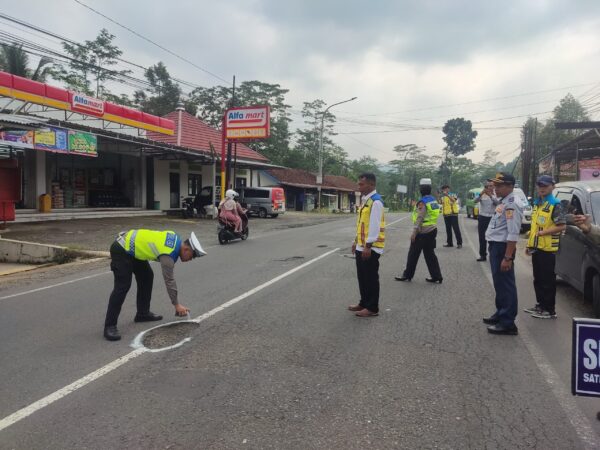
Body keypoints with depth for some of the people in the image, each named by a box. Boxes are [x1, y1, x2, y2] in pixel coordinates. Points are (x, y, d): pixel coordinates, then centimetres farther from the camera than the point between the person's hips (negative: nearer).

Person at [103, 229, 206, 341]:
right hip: (121, 250, -10)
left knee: (147, 277, 12)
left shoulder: (176, 239, -1)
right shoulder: (168, 255, -24)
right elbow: (169, 281, -19)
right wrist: (176, 305, -10)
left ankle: (143, 313, 21)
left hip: (130, 245, 10)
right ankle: (109, 326, -11)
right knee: (123, 286, -15)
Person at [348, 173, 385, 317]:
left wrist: (368, 246, -21)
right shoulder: (365, 200, 13)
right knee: (362, 276, 16)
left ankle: (372, 308, 10)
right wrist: (356, 241, 21)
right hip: (361, 246, 9)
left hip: (370, 247, -9)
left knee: (371, 278, 0)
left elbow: (375, 225, -21)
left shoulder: (376, 202, -17)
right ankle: (364, 303, 29)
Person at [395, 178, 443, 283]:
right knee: (430, 254, 12)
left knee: (413, 254, 3)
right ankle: (436, 276, 12)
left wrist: (414, 232, -19)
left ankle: (407, 275, 12)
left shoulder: (423, 202, -16)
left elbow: (419, 219, -20)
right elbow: (433, 215, 13)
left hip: (423, 232, -8)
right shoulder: (433, 200, 10)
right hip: (432, 230, 8)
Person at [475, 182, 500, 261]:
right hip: (482, 217, 1)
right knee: (482, 237, 4)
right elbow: (475, 201, -17)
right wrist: (481, 194, -36)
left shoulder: (495, 195, 1)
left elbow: (497, 202, -20)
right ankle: (482, 255, 12)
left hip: (492, 218, -1)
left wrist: (490, 196, -34)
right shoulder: (482, 195, 2)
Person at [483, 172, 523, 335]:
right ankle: (500, 314, 34)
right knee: (499, 283, 20)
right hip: (496, 246, 10)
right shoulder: (504, 202, 14)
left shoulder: (512, 204, -18)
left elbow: (513, 234, -24)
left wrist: (507, 257, -26)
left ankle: (507, 323, 5)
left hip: (503, 248, -10)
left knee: (505, 285, -3)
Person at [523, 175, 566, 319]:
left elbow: (562, 226, -18)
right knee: (538, 279, 16)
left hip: (548, 248, -8)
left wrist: (543, 232, -21)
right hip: (536, 247, 8)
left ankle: (550, 310, 6)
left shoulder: (555, 204, -11)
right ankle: (540, 305, 27)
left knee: (548, 280, -2)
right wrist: (529, 244, 18)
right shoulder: (537, 204, 14)